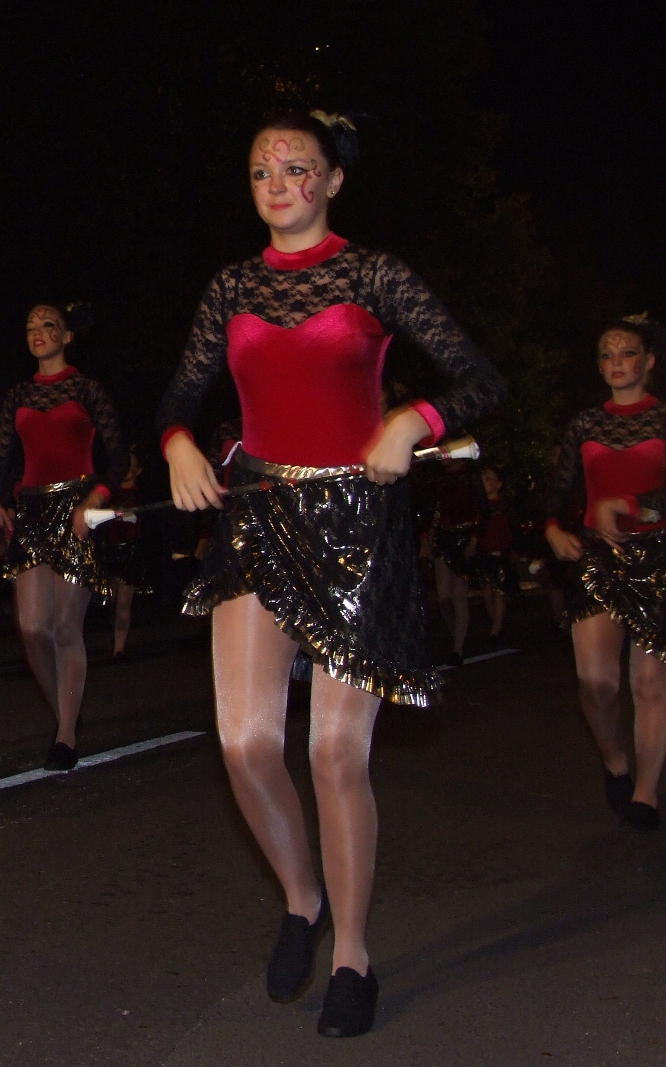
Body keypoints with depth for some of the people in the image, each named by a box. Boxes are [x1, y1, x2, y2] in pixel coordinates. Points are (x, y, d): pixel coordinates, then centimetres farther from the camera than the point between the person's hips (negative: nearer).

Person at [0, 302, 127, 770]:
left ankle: (67, 736, 3)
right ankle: (64, 714, 20)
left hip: (76, 509, -4)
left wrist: (95, 501, -16)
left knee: (67, 629, -6)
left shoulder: (86, 389, 4)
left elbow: (119, 455, -2)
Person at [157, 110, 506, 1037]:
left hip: (358, 519, -3)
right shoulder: (234, 288, 13)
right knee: (246, 741, -6)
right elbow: (182, 395, 18)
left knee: (338, 751, -1)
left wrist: (414, 422, -19)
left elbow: (482, 379, -1)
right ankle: (302, 899, 25)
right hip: (257, 517, 3)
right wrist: (179, 445, -3)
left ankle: (352, 957, 19)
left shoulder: (374, 276, 2)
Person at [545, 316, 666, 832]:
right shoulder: (586, 424, 12)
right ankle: (613, 760, 16)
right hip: (599, 556, 2)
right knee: (595, 676, -13)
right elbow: (560, 487, 16)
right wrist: (553, 528, -1)